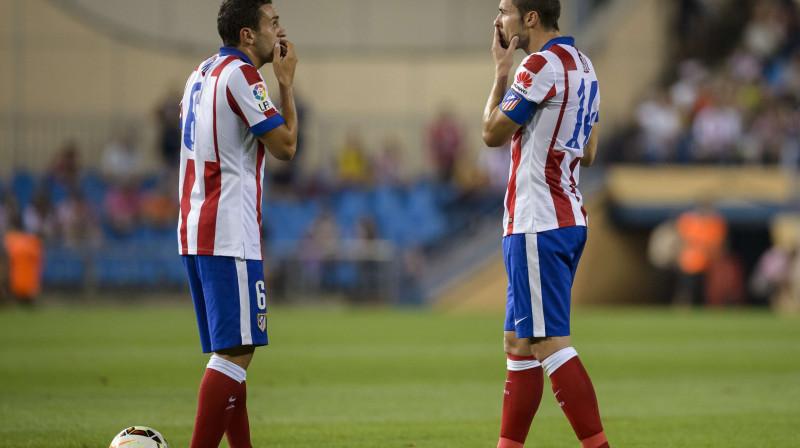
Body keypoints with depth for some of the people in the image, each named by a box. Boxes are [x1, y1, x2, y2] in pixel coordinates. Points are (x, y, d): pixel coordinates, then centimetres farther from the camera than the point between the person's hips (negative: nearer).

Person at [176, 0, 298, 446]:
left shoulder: (201, 73, 16)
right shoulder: (242, 75, -11)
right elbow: (285, 145, -10)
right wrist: (286, 81, 0)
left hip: (194, 230, 10)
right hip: (230, 235, -10)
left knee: (231, 350, 13)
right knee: (236, 352, -12)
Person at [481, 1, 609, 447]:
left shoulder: (541, 65, -14)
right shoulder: (583, 65, 16)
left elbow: (493, 134, -6)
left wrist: (501, 72, 2)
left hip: (538, 222, -10)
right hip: (569, 215, 10)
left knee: (550, 344, -12)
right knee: (519, 344, 13)